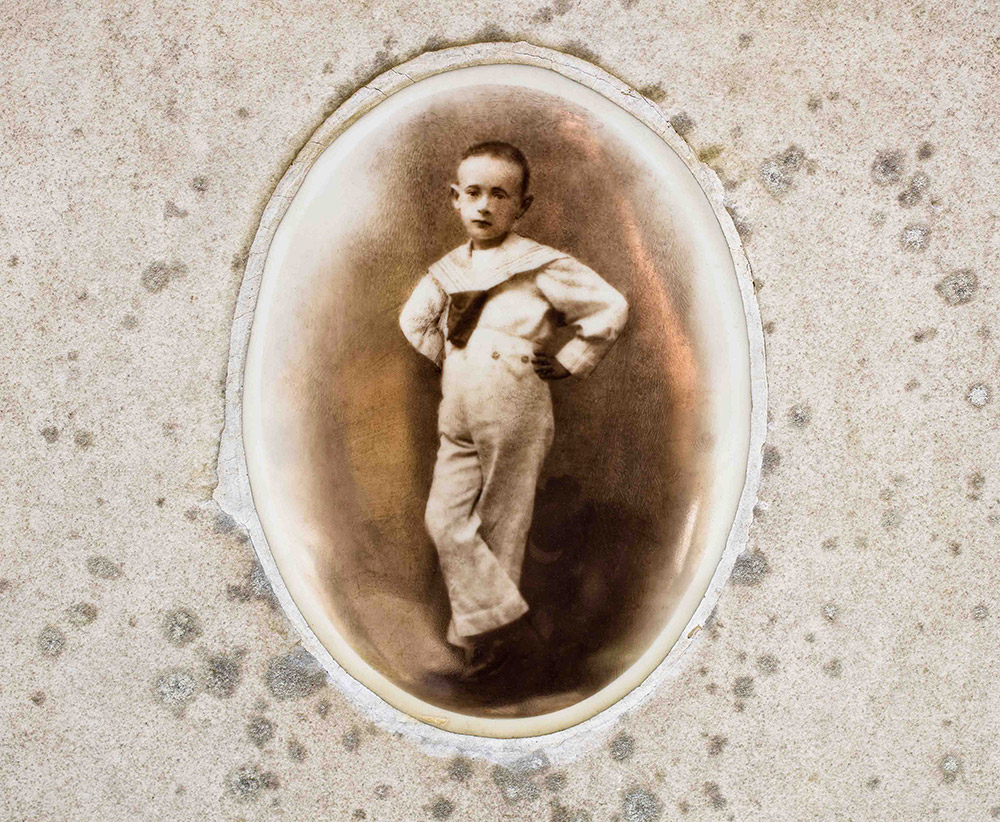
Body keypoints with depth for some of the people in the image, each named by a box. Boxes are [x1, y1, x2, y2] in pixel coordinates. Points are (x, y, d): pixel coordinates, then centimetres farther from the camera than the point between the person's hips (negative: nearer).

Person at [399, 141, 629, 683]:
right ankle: (503, 623, 8)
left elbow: (612, 308, -7)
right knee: (445, 520, -2)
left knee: (501, 529, 4)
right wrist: (444, 357, 13)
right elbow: (414, 319, 25)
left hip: (515, 421, -5)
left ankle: (486, 633, 18)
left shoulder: (541, 268, -8)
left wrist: (570, 362, -5)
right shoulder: (448, 271, 8)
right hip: (458, 420, 5)